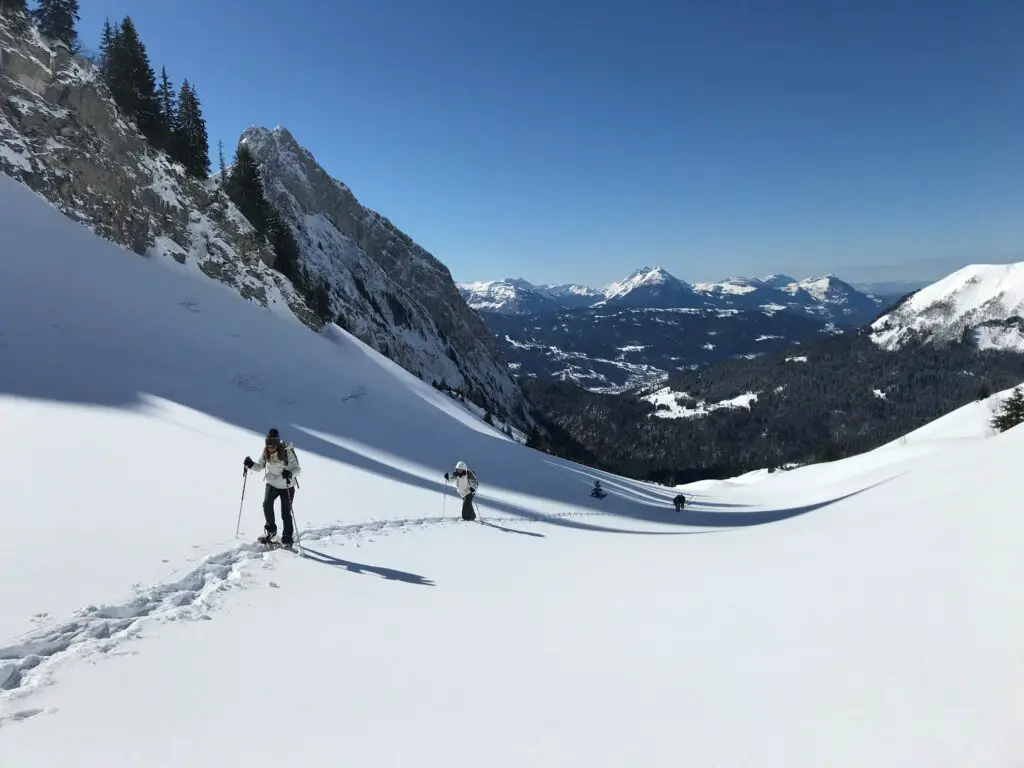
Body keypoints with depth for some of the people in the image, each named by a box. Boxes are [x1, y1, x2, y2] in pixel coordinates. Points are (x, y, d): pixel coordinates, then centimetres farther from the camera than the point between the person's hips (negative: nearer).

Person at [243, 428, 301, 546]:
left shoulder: (287, 452, -21)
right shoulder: (265, 453, -8)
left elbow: (297, 468, -20)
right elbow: (260, 466, 4)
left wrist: (290, 473, -41)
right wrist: (251, 465, -17)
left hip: (286, 487, -3)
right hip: (272, 484, 4)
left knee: (286, 513, -2)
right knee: (267, 504, -18)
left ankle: (288, 538, 18)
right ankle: (270, 530, 5)